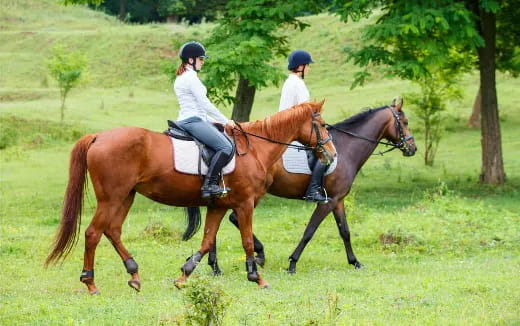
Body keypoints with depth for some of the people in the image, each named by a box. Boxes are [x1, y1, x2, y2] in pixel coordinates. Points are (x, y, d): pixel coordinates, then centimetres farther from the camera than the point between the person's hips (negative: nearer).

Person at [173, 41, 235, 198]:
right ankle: (209, 184, -29)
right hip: (193, 121, -11)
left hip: (187, 120, 11)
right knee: (226, 147, -21)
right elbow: (205, 104, -13)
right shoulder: (191, 78, -11)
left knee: (228, 143, 14)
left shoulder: (181, 78, 21)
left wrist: (214, 121, 21)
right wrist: (226, 121, -5)